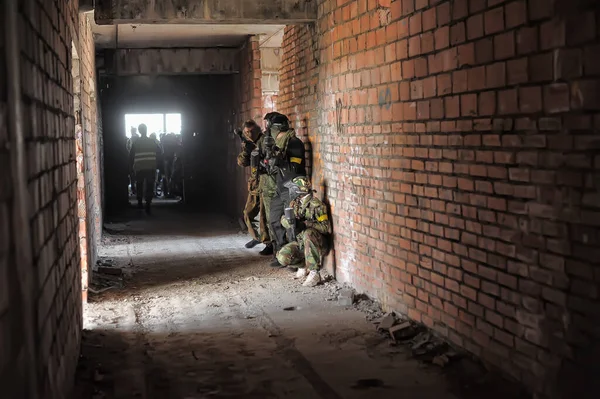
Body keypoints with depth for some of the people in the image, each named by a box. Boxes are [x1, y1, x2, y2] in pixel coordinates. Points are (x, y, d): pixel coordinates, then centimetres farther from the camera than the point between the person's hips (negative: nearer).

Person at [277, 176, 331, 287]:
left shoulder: (316, 205, -17)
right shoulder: (295, 203, 4)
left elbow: (326, 227, -20)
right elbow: (283, 219, 8)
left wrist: (306, 224, -32)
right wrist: (289, 221, -17)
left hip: (317, 243, -6)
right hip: (300, 242, 6)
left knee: (308, 233, -39)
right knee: (282, 257, -18)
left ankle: (315, 273, -32)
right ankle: (304, 265, 13)